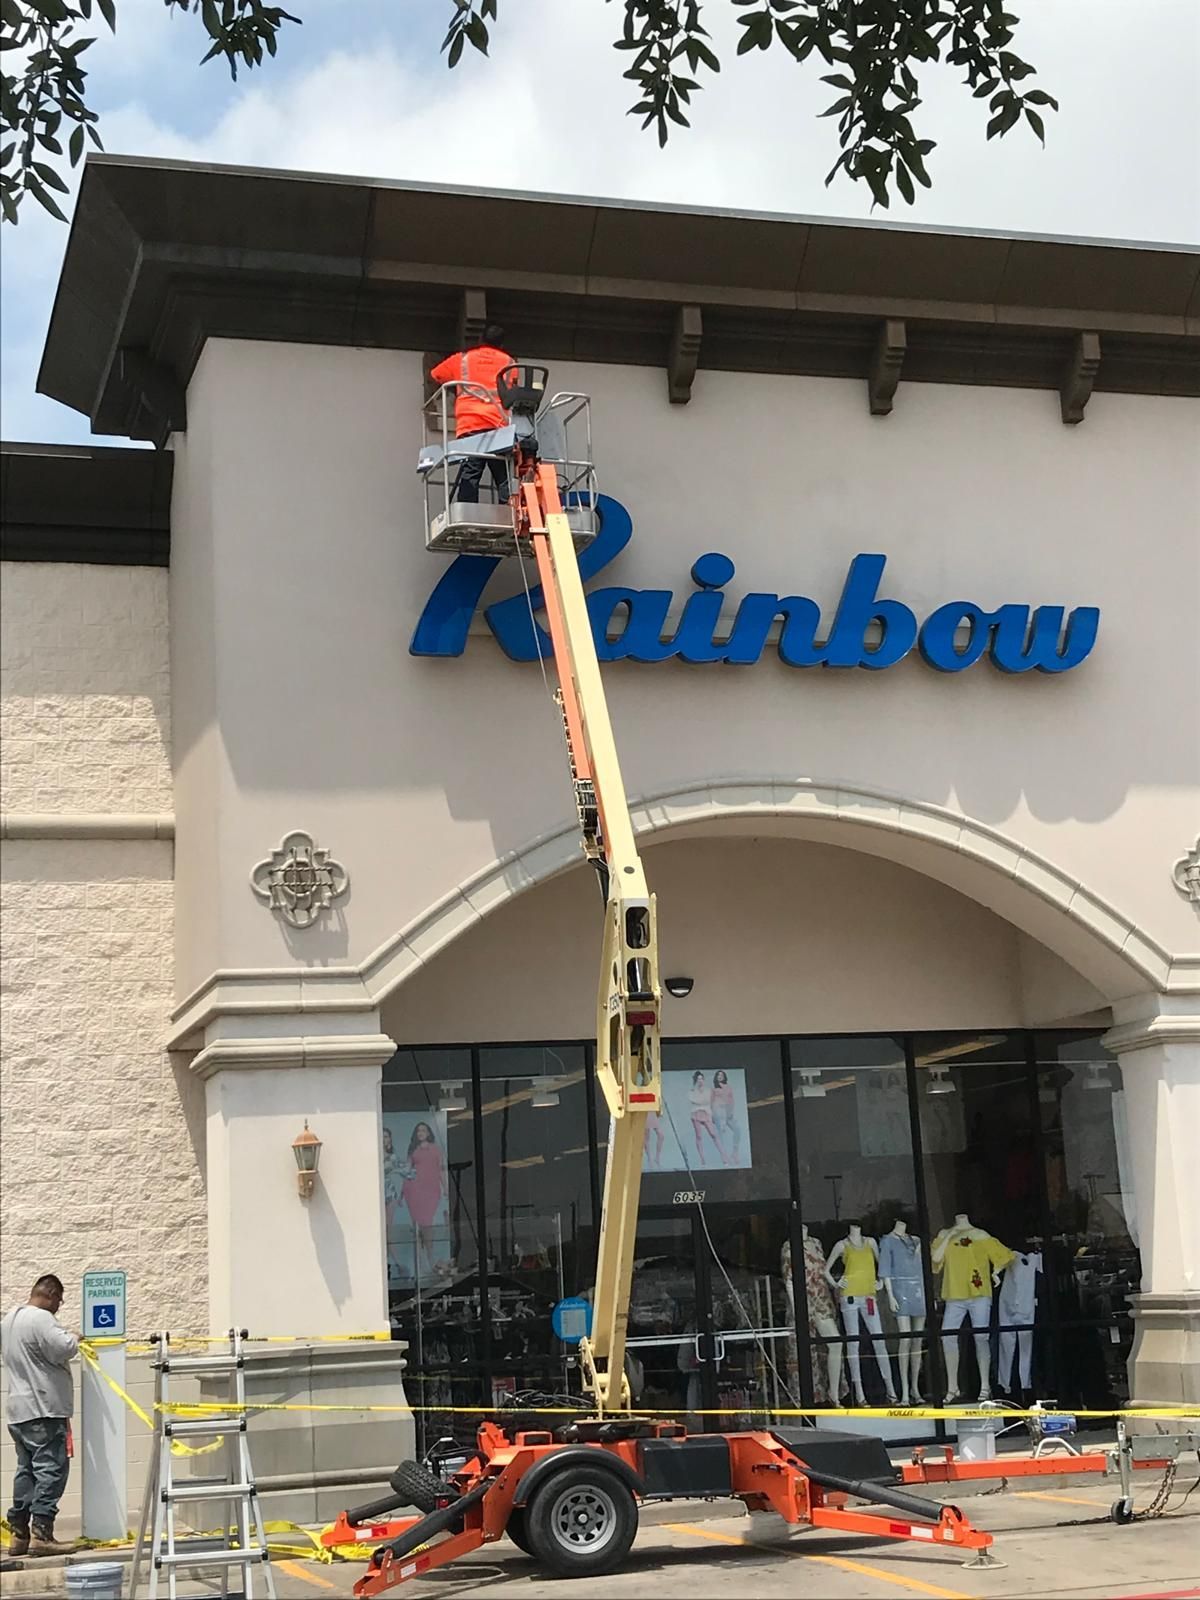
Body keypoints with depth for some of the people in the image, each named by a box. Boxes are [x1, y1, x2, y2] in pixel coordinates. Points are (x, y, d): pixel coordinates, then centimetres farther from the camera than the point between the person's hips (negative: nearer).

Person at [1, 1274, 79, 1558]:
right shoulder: (41, 1319, -15)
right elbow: (63, 1349, -24)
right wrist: (74, 1340, -3)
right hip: (43, 1410, -9)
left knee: (27, 1471, 13)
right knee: (51, 1470, -7)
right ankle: (41, 1534, -11)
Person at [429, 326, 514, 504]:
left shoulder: (462, 358, 21)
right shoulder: (508, 361, 20)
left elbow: (436, 375, 33)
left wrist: (455, 388, 50)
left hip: (469, 423, 0)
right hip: (500, 423, 0)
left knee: (469, 476, -8)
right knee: (505, 478, -2)